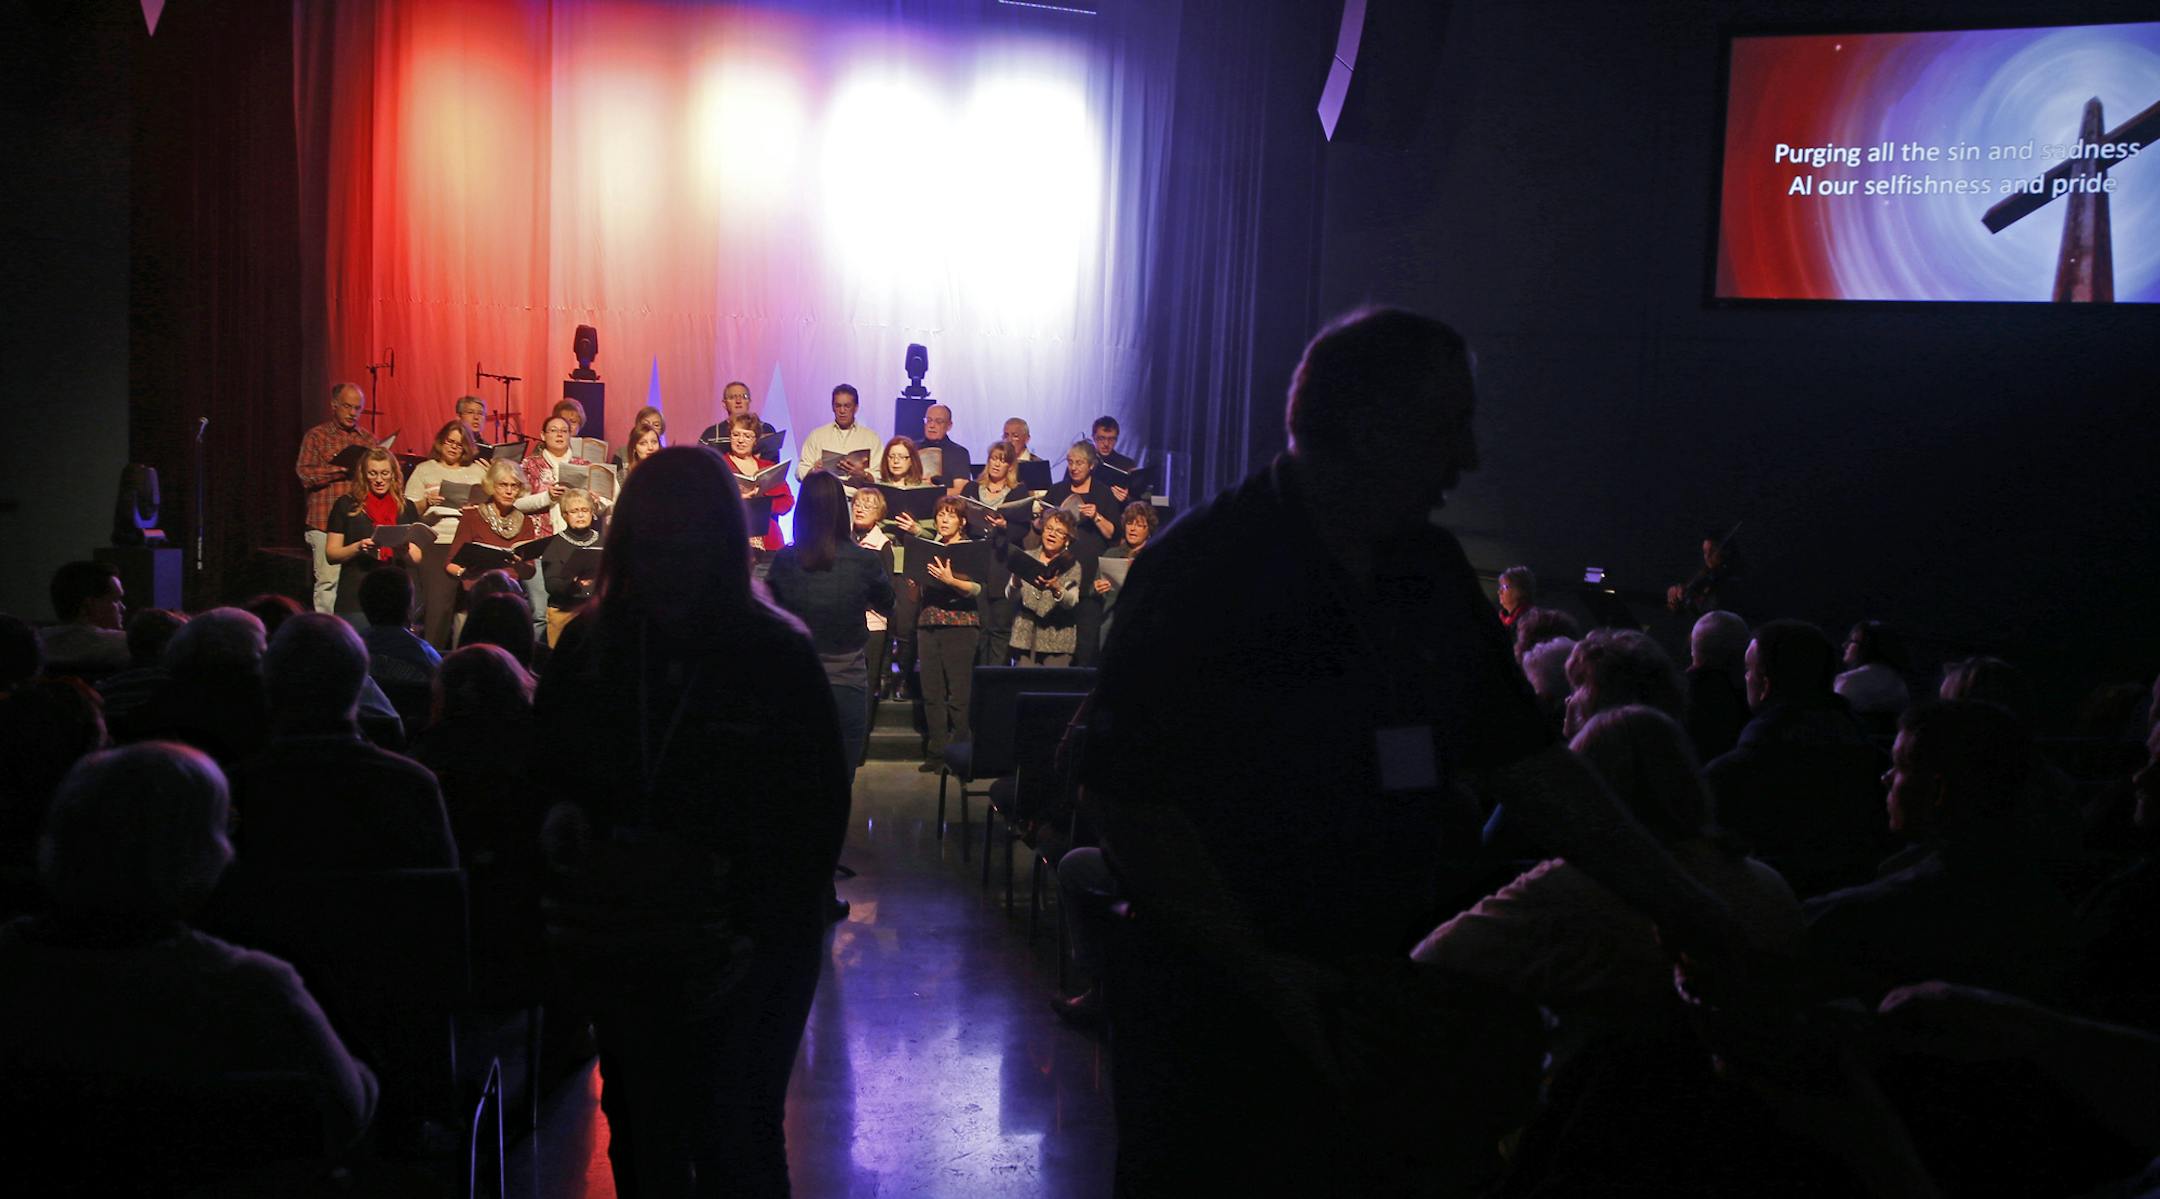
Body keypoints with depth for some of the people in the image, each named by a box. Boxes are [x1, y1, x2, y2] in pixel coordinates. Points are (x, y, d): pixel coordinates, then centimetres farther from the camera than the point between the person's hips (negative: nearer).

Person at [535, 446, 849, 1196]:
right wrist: (561, 819, -10)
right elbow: (544, 764, 12)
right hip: (622, 942, 4)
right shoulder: (591, 648, 1)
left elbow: (818, 813, -8)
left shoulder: (778, 655, -9)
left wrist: (756, 930, -16)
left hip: (743, 952, -3)